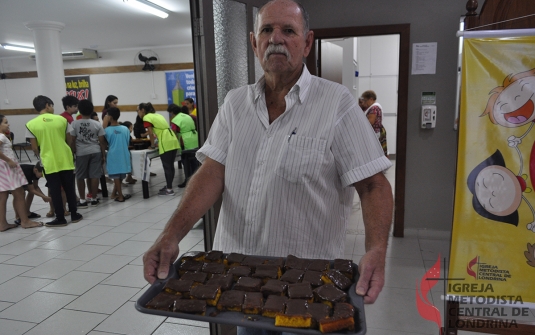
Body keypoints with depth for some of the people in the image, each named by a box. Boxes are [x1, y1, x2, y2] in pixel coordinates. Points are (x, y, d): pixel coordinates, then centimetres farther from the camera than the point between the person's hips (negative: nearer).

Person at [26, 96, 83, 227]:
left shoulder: (31, 124, -4)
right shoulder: (62, 119, -1)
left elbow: (34, 148, -1)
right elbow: (69, 140, 6)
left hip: (49, 162, -1)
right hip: (66, 160, 2)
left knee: (55, 191, 6)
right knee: (69, 188, 12)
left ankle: (60, 218, 11)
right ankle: (74, 214, 19)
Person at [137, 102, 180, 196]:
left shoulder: (146, 118, -1)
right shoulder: (157, 115, 23)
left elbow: (151, 133, -6)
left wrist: (152, 145, 6)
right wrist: (157, 142, 27)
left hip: (166, 144, -8)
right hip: (173, 141, 8)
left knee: (167, 167, -2)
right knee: (170, 165, 13)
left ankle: (169, 190, 4)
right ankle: (169, 186, 23)